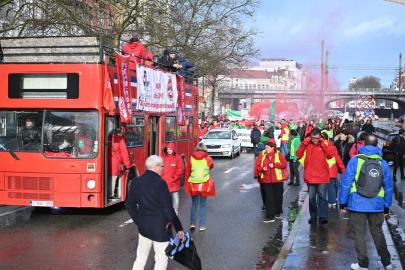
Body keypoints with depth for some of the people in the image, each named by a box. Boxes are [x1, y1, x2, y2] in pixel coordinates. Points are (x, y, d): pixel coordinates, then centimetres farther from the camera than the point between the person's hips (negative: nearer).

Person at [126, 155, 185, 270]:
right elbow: (168, 209, -19)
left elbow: (130, 206, 9)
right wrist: (179, 228, -11)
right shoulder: (160, 183, -20)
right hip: (160, 228, -6)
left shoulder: (136, 182, 0)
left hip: (143, 227, 6)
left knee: (140, 259, 18)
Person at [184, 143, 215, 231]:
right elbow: (211, 166, 18)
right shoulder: (208, 159, -3)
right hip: (204, 185, -1)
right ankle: (202, 226, 8)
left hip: (193, 185, 1)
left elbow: (187, 173, 4)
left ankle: (192, 223, 9)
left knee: (194, 204, 14)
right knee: (202, 205, 6)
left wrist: (186, 185, 13)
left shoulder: (191, 159, 0)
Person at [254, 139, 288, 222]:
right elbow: (257, 165, 5)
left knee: (278, 197, 9)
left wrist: (274, 165, -17)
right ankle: (270, 216, -4)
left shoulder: (278, 154, -2)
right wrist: (262, 169, -16)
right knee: (269, 197, -4)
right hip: (266, 180, 1)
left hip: (277, 180, -1)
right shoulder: (262, 154, 3)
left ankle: (278, 212, 31)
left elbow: (284, 164, -7)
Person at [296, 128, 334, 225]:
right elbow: (299, 155, -4)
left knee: (322, 196, -8)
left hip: (322, 176, -2)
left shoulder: (324, 144, 4)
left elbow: (330, 155, -9)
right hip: (310, 176, 2)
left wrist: (323, 145, -13)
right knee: (311, 197, 9)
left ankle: (323, 216, -12)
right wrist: (304, 144, -11)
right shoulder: (307, 144, 5)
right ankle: (313, 216, 20)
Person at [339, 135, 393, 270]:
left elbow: (346, 183, -8)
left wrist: (342, 202, 0)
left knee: (360, 233, 7)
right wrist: (387, 206, 13)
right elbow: (388, 187, 5)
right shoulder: (383, 163, 2)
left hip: (358, 204, -3)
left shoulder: (355, 161, -6)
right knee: (377, 232, 17)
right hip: (377, 206, 3)